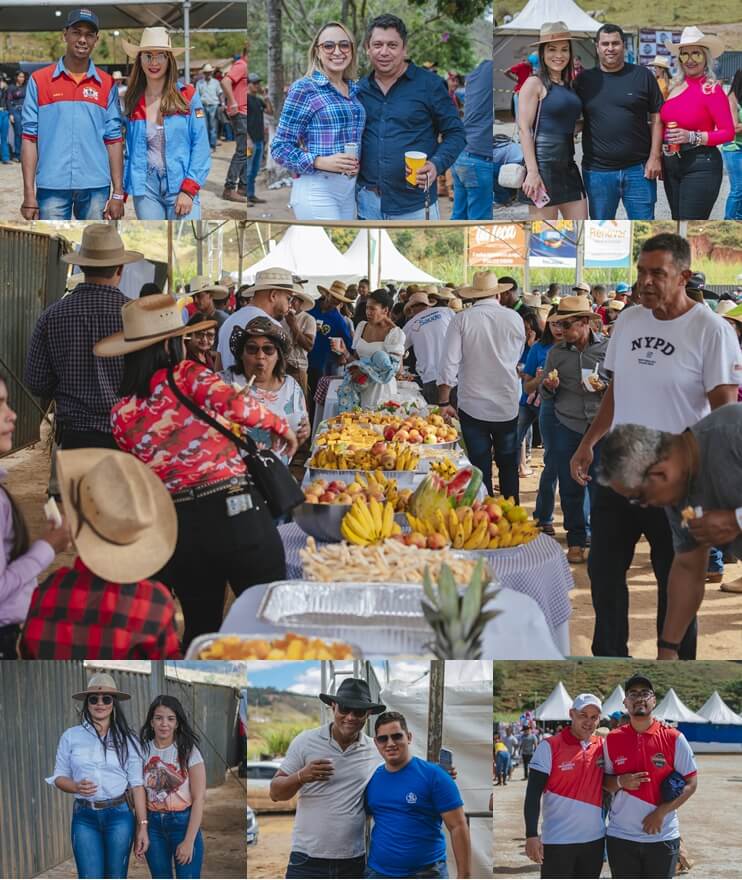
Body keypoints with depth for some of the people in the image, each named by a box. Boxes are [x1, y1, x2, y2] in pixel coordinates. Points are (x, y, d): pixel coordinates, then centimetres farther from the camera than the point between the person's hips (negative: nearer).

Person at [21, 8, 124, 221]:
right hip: (52, 187, -2)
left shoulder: (106, 84, 9)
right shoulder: (39, 81, 4)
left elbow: (113, 140, 8)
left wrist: (118, 193, 1)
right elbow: (30, 138, 2)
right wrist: (29, 194, -5)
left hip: (96, 188, 2)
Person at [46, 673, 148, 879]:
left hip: (119, 815, 0)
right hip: (84, 817, 0)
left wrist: (142, 825, -2)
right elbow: (59, 777, 8)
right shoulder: (71, 736, 3)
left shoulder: (127, 738, 2)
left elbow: (137, 784, 2)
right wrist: (77, 787, -15)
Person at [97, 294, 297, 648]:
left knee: (200, 628, 19)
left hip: (178, 525, 5)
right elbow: (234, 404, -19)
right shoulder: (186, 375, -6)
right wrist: (281, 426, -2)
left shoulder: (121, 415, 6)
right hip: (237, 511, -4)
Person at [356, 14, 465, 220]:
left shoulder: (429, 84, -3)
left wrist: (437, 165, -18)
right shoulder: (360, 89, 9)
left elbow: (456, 133, -1)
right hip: (368, 204, 4)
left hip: (414, 206, -4)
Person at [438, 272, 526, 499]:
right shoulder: (514, 318, -1)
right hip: (508, 406, 1)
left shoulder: (461, 320, -7)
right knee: (508, 467, 15)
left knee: (479, 469, 5)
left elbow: (448, 363, -10)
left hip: (472, 407, -1)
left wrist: (444, 403, -5)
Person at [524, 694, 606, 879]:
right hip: (558, 841, -5)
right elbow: (533, 794, -12)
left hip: (595, 839, 5)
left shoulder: (602, 747, 5)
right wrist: (531, 835, -20)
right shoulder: (549, 747, -9)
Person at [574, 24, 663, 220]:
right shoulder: (584, 80, 8)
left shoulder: (643, 76, 4)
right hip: (597, 171, 1)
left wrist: (655, 157, -5)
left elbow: (656, 118, 3)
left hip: (638, 169, -1)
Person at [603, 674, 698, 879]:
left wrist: (661, 812, -15)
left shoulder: (674, 738, -4)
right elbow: (604, 782, 10)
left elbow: (691, 783, -3)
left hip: (662, 837, -2)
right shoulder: (612, 740, 2)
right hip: (620, 836, 2)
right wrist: (620, 781, -14)